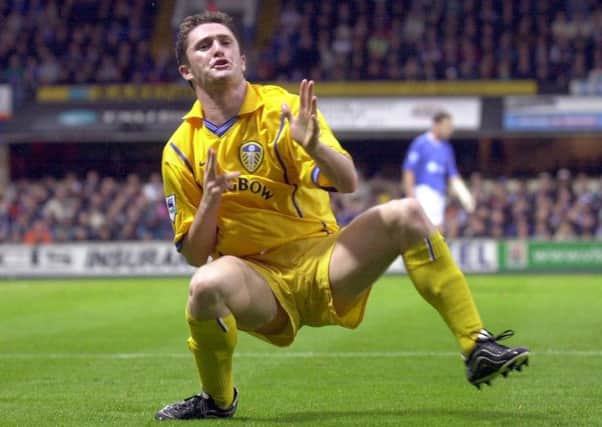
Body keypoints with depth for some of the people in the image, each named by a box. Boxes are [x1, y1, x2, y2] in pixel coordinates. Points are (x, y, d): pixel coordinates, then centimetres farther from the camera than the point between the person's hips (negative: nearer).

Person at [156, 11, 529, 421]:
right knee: (207, 285, -36)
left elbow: (348, 182, -12)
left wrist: (314, 145, -32)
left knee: (405, 214, -22)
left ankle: (477, 348, -17)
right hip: (262, 283, -1)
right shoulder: (181, 151, 0)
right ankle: (218, 400, -9)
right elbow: (195, 254, 0)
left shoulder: (283, 108, -2)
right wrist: (211, 199, -18)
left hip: (324, 264, 1)